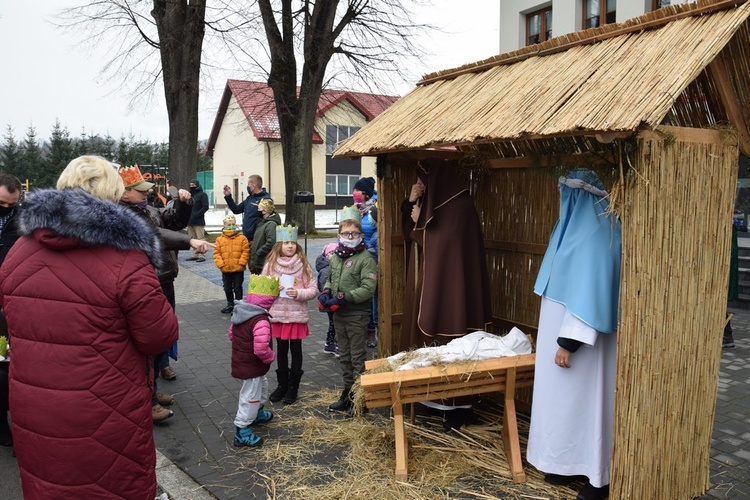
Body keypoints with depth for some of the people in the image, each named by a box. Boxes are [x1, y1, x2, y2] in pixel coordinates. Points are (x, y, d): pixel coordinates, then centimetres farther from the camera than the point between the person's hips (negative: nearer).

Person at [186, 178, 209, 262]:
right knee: (193, 239, 10)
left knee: (200, 238, -8)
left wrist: (196, 215, -17)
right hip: (190, 221, 7)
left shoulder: (202, 195, -2)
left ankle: (201, 255, -6)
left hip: (199, 221, -7)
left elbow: (205, 207, -11)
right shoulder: (189, 195, 18)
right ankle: (195, 254, 16)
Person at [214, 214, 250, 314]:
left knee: (237, 288, 5)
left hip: (238, 269, -3)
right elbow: (217, 253, 0)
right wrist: (220, 264, -11)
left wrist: (241, 263, -16)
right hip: (225, 270, 3)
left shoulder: (242, 238, -6)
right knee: (227, 288, 16)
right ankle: (230, 304, 32)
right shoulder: (220, 239, 0)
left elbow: (245, 252, -9)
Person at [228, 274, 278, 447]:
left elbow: (231, 334, 11)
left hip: (240, 361, 10)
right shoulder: (260, 321, -30)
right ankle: (242, 433, 13)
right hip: (252, 367, -10)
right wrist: (270, 357, -15)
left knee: (262, 386, 30)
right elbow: (261, 348, -34)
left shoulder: (239, 312, -2)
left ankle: (258, 413, 49)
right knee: (250, 397, 3)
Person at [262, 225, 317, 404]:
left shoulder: (303, 265, -5)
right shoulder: (271, 264, -1)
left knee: (296, 349, 9)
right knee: (281, 349, 14)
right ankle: (282, 384, 29)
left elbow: (313, 290, -5)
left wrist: (298, 293, -21)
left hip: (297, 315, -2)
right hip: (277, 314, 2)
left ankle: (293, 387, 22)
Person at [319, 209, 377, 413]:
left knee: (358, 358, 1)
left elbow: (368, 288, -19)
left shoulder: (365, 258, -12)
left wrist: (343, 298, -23)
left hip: (357, 315, -7)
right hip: (339, 314, 7)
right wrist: (325, 293, 1)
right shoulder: (335, 257, 10)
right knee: (345, 357, 17)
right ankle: (347, 394, 29)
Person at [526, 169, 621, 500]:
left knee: (584, 398, 1)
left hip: (580, 338, -10)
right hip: (564, 328, 10)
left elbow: (591, 292, -24)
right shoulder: (577, 227, 11)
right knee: (567, 397, 16)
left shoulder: (595, 235, -20)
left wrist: (568, 342, -23)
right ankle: (572, 464, 29)